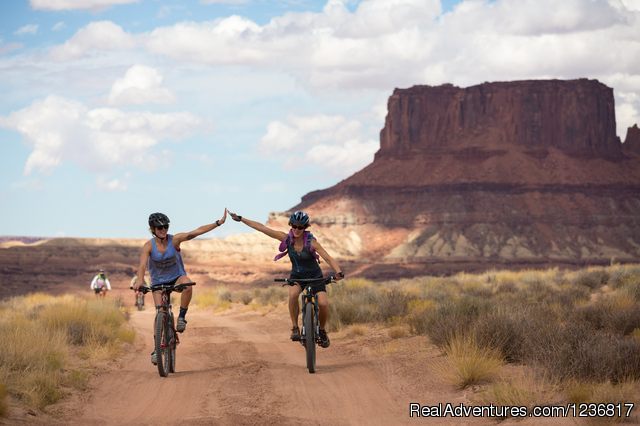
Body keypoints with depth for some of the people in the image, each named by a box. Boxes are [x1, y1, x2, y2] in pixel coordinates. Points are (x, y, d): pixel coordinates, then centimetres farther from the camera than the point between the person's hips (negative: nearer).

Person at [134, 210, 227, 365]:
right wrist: (139, 281, -48)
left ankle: (182, 317, -16)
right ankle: (156, 348, 2)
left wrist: (219, 223, -26)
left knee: (187, 285, -36)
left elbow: (198, 231, -20)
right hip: (158, 281, 1)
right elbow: (142, 265, -29)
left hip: (176, 276, 0)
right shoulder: (149, 246, -17)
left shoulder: (175, 239, -16)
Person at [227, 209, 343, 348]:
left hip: (315, 276, -2)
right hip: (296, 275, 2)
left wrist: (339, 272, -45)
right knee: (293, 294, -33)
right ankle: (295, 328, -16)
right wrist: (240, 219, -12)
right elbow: (262, 228, -12)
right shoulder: (286, 238, -14)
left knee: (323, 304, -22)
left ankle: (322, 330, 8)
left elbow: (329, 259, -26)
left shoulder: (311, 242, -21)